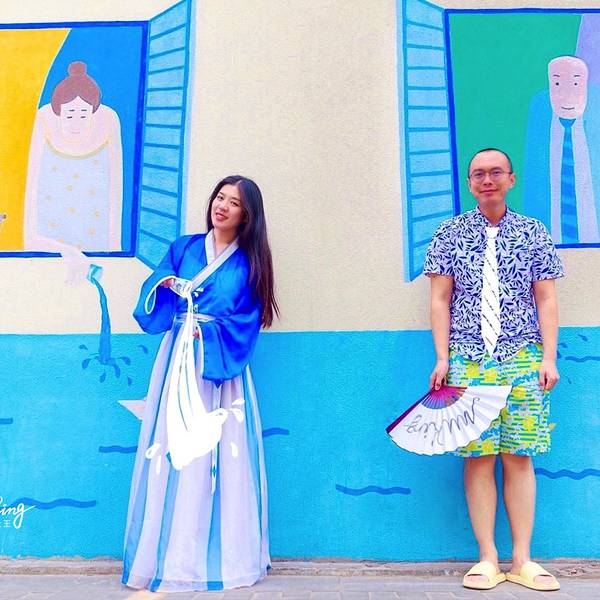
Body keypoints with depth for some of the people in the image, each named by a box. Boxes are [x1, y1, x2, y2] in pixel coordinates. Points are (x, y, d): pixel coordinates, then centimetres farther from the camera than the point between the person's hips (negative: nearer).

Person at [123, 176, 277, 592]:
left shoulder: (249, 262, 5)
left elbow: (245, 324, -2)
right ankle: (167, 555, 14)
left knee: (221, 455, -1)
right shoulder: (184, 248, 12)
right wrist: (167, 284, -13)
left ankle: (222, 556, 14)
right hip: (178, 362, 2)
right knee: (171, 450, 2)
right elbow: (153, 297, 7)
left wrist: (206, 331, -15)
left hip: (221, 364, -2)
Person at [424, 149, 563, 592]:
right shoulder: (451, 233, 7)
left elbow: (547, 300, 8)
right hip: (468, 361, 0)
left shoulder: (533, 233, 9)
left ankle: (522, 559, 15)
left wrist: (549, 358, 0)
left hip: (523, 360, 1)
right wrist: (442, 358, -2)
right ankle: (488, 559, 11)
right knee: (478, 457, 0)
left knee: (519, 457, 3)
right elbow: (440, 300, 5)